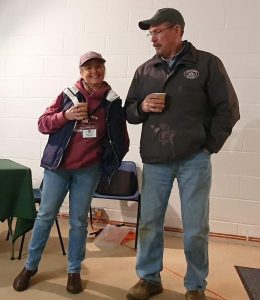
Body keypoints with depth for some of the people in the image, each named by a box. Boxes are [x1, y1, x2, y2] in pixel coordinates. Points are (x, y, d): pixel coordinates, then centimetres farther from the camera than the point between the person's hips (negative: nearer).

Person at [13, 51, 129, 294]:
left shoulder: (112, 101, 0)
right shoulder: (68, 94, -2)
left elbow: (119, 138, 7)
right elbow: (42, 124, -1)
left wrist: (110, 162, 0)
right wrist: (65, 115, -16)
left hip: (88, 170, 0)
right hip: (57, 166, 0)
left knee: (79, 221, 10)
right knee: (45, 216, 10)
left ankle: (74, 271, 26)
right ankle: (30, 266, 28)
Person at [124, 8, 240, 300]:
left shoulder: (206, 63, 0)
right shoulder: (145, 70, 10)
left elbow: (228, 109, 0)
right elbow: (129, 112, 14)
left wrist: (209, 145, -4)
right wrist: (142, 107, -7)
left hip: (194, 160, -3)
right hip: (154, 161, 3)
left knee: (195, 229, 6)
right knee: (149, 223, 10)